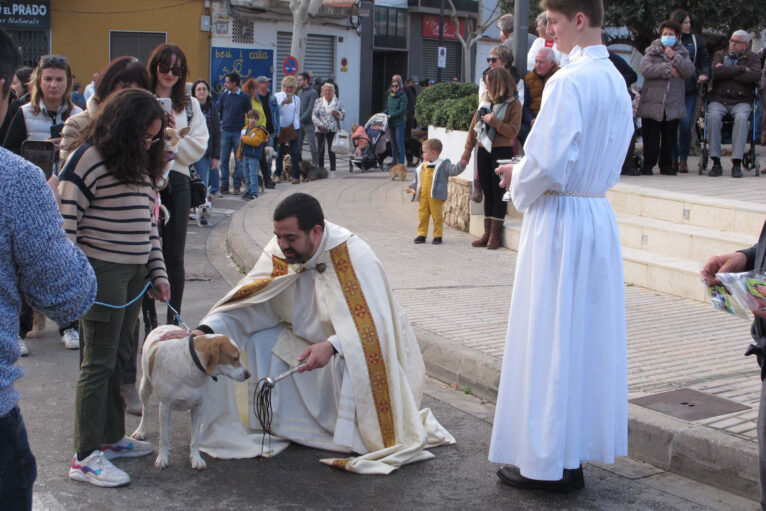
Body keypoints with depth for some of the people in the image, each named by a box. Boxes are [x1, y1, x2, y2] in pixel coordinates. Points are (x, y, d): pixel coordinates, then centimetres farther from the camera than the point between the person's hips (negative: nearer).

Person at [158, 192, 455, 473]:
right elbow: (247, 307, -12)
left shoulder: (354, 256, -26)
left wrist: (332, 346, -49)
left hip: (357, 344, -5)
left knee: (351, 366, -38)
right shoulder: (278, 255, -11)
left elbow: (372, 322, -32)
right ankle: (272, 426, -2)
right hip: (308, 338, 6)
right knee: (258, 342, -16)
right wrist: (202, 332, -28)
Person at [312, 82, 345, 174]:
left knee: (331, 151, -7)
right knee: (321, 151, 2)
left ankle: (332, 170, -2)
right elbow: (314, 115, 2)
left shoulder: (337, 102, 8)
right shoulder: (318, 101, 7)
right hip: (320, 130, 1)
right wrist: (321, 125, -11)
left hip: (333, 129, -1)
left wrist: (337, 113, -12)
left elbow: (343, 115, 10)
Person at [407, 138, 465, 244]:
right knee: (422, 216, 8)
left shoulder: (443, 165, -3)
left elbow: (454, 170, -12)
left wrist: (461, 165, -28)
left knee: (437, 216, 1)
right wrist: (412, 186, 15)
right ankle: (422, 234, 16)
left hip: (435, 197, -5)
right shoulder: (423, 166, 14)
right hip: (422, 197, 5)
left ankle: (437, 236, 9)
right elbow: (418, 180, 24)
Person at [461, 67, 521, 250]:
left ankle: (495, 234, 1)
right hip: (484, 151, 6)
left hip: (502, 152, -6)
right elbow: (474, 126, 12)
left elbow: (513, 132, -13)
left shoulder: (514, 104, -7)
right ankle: (487, 233, 14)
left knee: (498, 191, -3)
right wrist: (467, 152, 11)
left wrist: (495, 122, -22)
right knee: (487, 192, 9)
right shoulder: (485, 100, 9)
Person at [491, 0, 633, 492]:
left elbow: (549, 165, -22)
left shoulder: (569, 82, -17)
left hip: (560, 221, -8)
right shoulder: (616, 82, 10)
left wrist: (518, 178, 0)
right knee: (588, 335, 13)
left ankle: (546, 462, 9)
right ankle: (577, 451, 23)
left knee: (550, 339, 0)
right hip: (599, 216, 8)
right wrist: (528, 172, 17)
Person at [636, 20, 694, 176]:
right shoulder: (652, 50, 7)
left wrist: (674, 57, -11)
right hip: (652, 103, -2)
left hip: (673, 104, 2)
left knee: (670, 137, 6)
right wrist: (668, 70, -11)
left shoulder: (682, 53, 14)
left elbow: (689, 71, -2)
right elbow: (644, 68, -11)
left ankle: (666, 165, 16)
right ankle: (648, 164, 8)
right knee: (651, 137, -1)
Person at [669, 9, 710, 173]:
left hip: (690, 89, 1)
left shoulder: (696, 40, 11)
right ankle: (673, 158, 10)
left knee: (685, 123, -8)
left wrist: (704, 74, -6)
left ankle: (683, 159, 2)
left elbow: (705, 60, 14)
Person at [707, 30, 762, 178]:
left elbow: (755, 76, -8)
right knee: (713, 116, -32)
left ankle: (737, 163, -33)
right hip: (718, 99, 1)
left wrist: (727, 72, -5)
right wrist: (742, 69, -4)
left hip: (741, 101, -1)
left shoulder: (753, 58, 14)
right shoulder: (720, 55, 18)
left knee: (741, 117, -34)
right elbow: (716, 72, -4)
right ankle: (716, 162, -29)